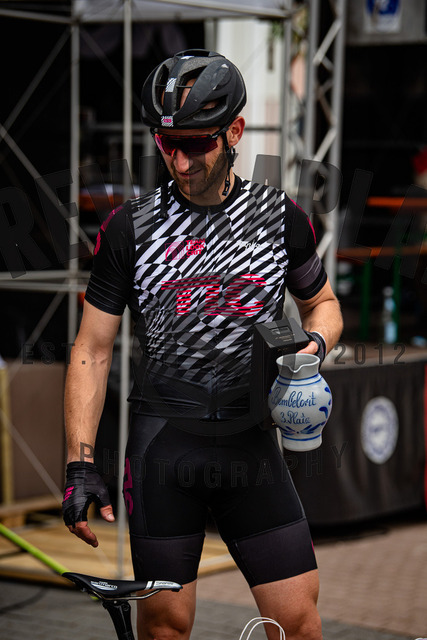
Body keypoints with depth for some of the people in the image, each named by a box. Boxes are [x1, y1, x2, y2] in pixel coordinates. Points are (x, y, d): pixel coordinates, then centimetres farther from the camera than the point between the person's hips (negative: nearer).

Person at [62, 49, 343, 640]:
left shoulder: (282, 218, 2)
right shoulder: (130, 227, -2)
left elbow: (322, 304, 18)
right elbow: (93, 350, 0)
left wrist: (312, 346, -6)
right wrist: (80, 465, -7)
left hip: (251, 443, 1)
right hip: (163, 442, -1)